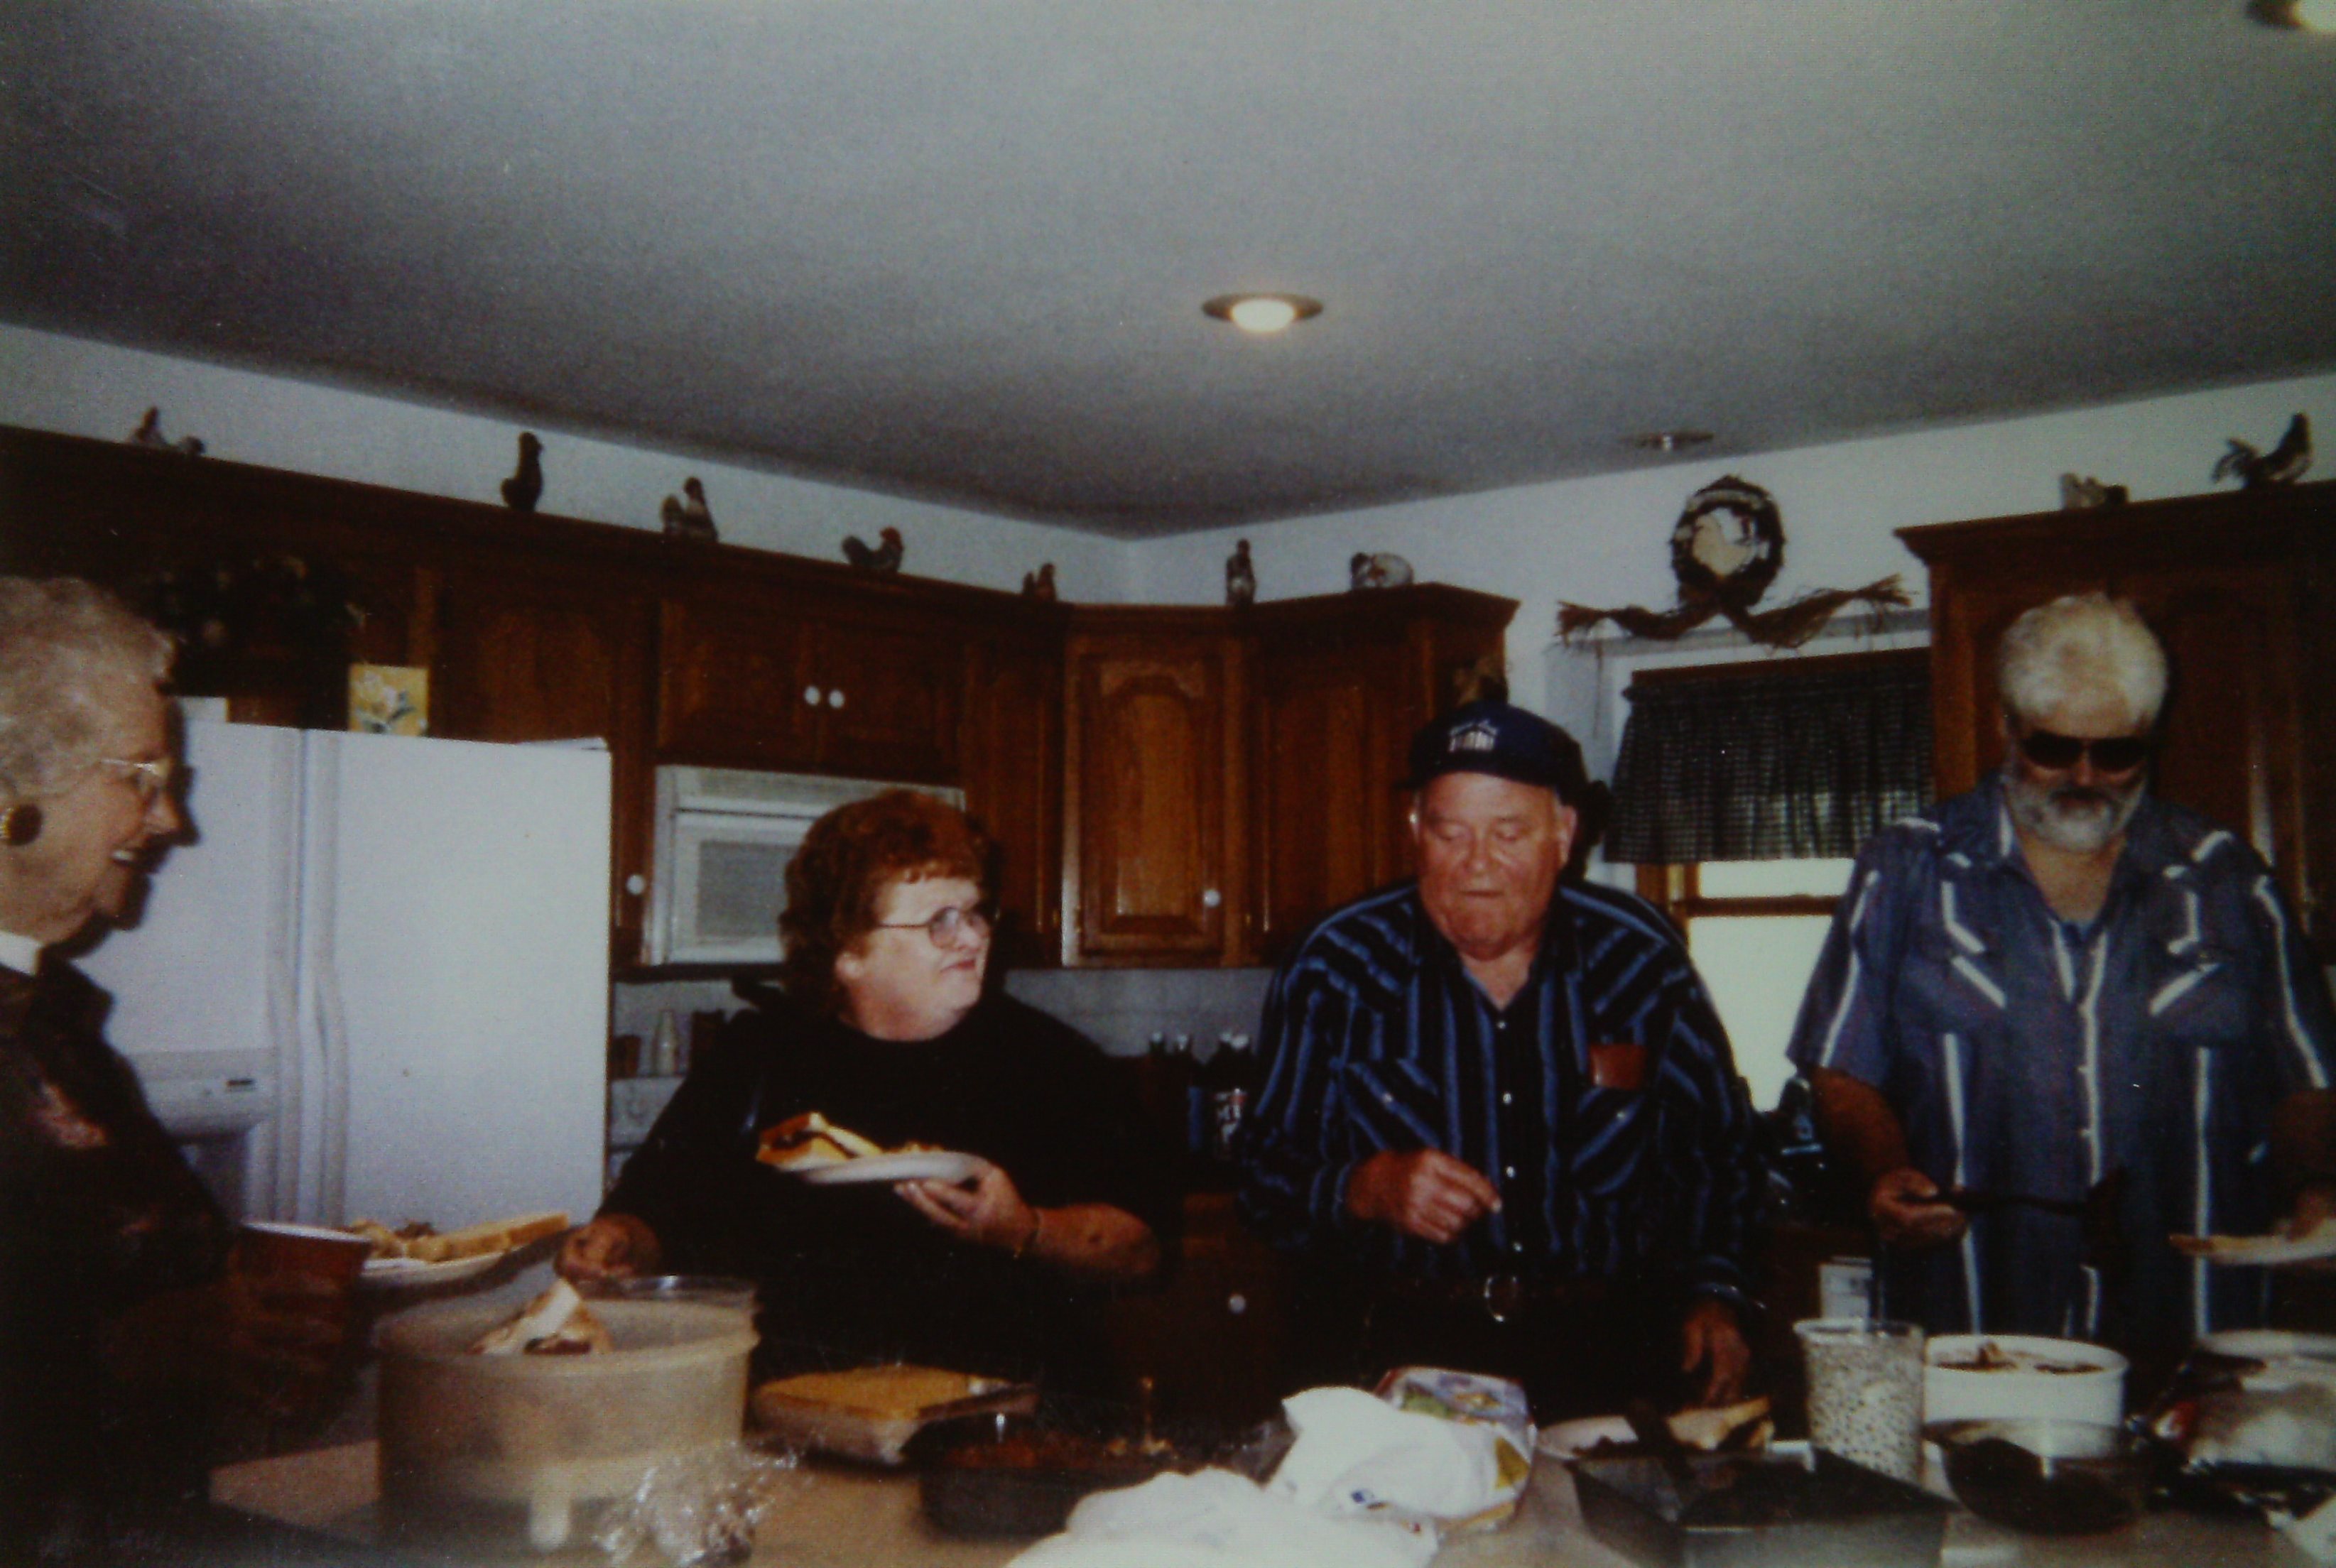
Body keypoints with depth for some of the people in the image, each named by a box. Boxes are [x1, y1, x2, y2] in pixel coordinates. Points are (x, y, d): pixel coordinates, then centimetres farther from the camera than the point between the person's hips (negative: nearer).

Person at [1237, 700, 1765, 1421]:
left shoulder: (1639, 958, 3)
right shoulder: (1336, 969, -2)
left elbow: (1720, 1151, 16)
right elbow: (1266, 1175, 0)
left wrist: (1715, 1295, 3)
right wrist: (1368, 1189, -18)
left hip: (1607, 1361, 2)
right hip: (1399, 1356, -1)